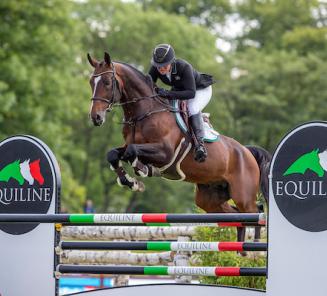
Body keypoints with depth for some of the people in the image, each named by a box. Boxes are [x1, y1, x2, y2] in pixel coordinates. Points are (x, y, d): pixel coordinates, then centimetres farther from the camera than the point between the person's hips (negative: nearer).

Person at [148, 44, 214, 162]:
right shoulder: (155, 68, -24)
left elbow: (191, 93, -42)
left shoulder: (184, 67, -39)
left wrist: (168, 94, -52)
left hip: (201, 90, -7)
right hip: (178, 90, 7)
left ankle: (200, 143, -31)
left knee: (192, 109, -34)